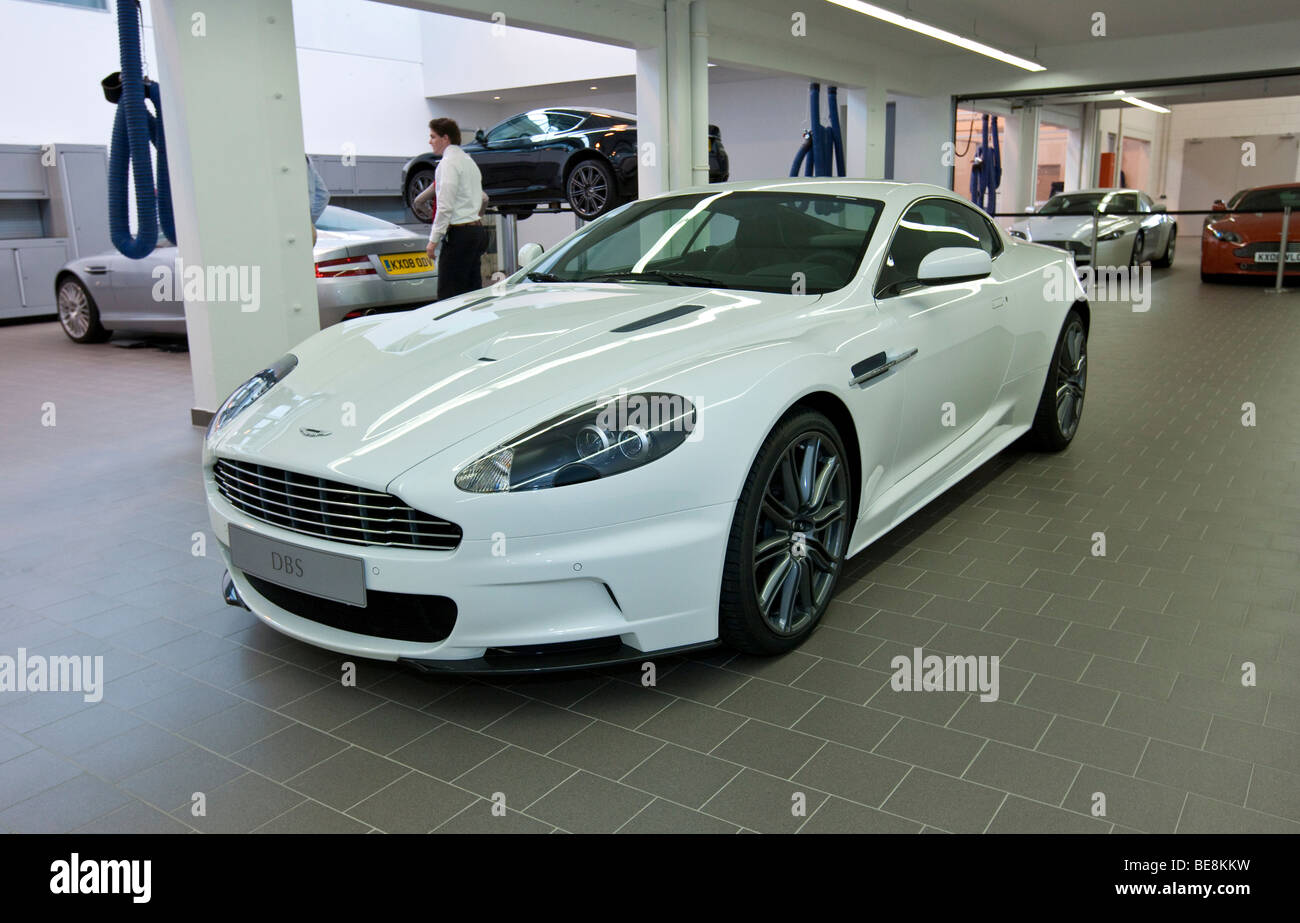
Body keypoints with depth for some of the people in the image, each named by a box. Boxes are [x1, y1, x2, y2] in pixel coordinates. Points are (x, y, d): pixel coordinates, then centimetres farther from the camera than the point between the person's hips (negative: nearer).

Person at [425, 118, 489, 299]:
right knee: (473, 292, 10)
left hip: (459, 234, -10)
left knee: (448, 294, -10)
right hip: (477, 230, 10)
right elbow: (483, 198, 23)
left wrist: (434, 239, -15)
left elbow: (445, 206, -17)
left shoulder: (448, 162, -10)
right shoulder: (468, 160, 20)